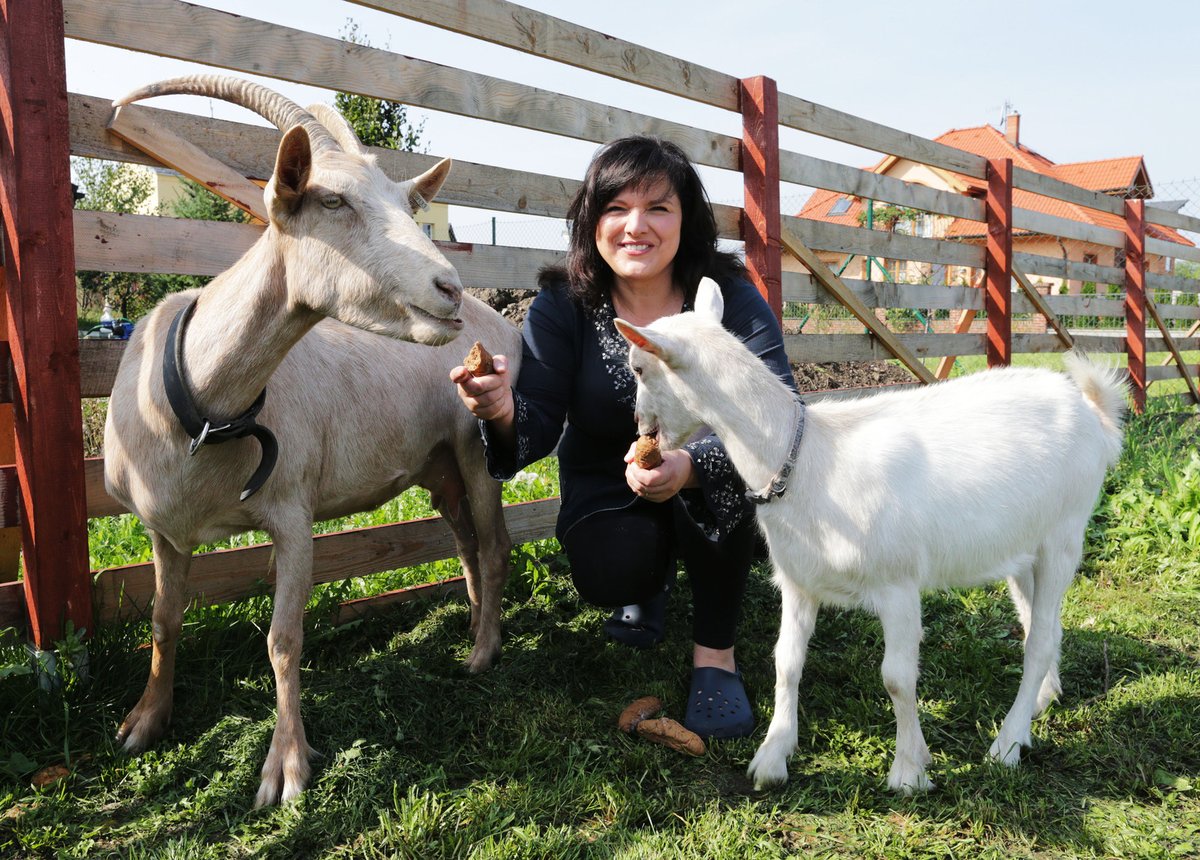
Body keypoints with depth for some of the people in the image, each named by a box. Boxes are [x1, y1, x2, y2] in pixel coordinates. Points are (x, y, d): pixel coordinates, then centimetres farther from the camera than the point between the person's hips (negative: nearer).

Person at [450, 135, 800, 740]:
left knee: (725, 464, -33)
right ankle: (650, 577, 14)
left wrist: (690, 464, -51)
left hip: (708, 496, 0)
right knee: (609, 572, -29)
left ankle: (715, 651, -12)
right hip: (607, 488, 1)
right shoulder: (562, 306, -13)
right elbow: (540, 423, -21)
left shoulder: (728, 297, -18)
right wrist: (504, 412, -47)